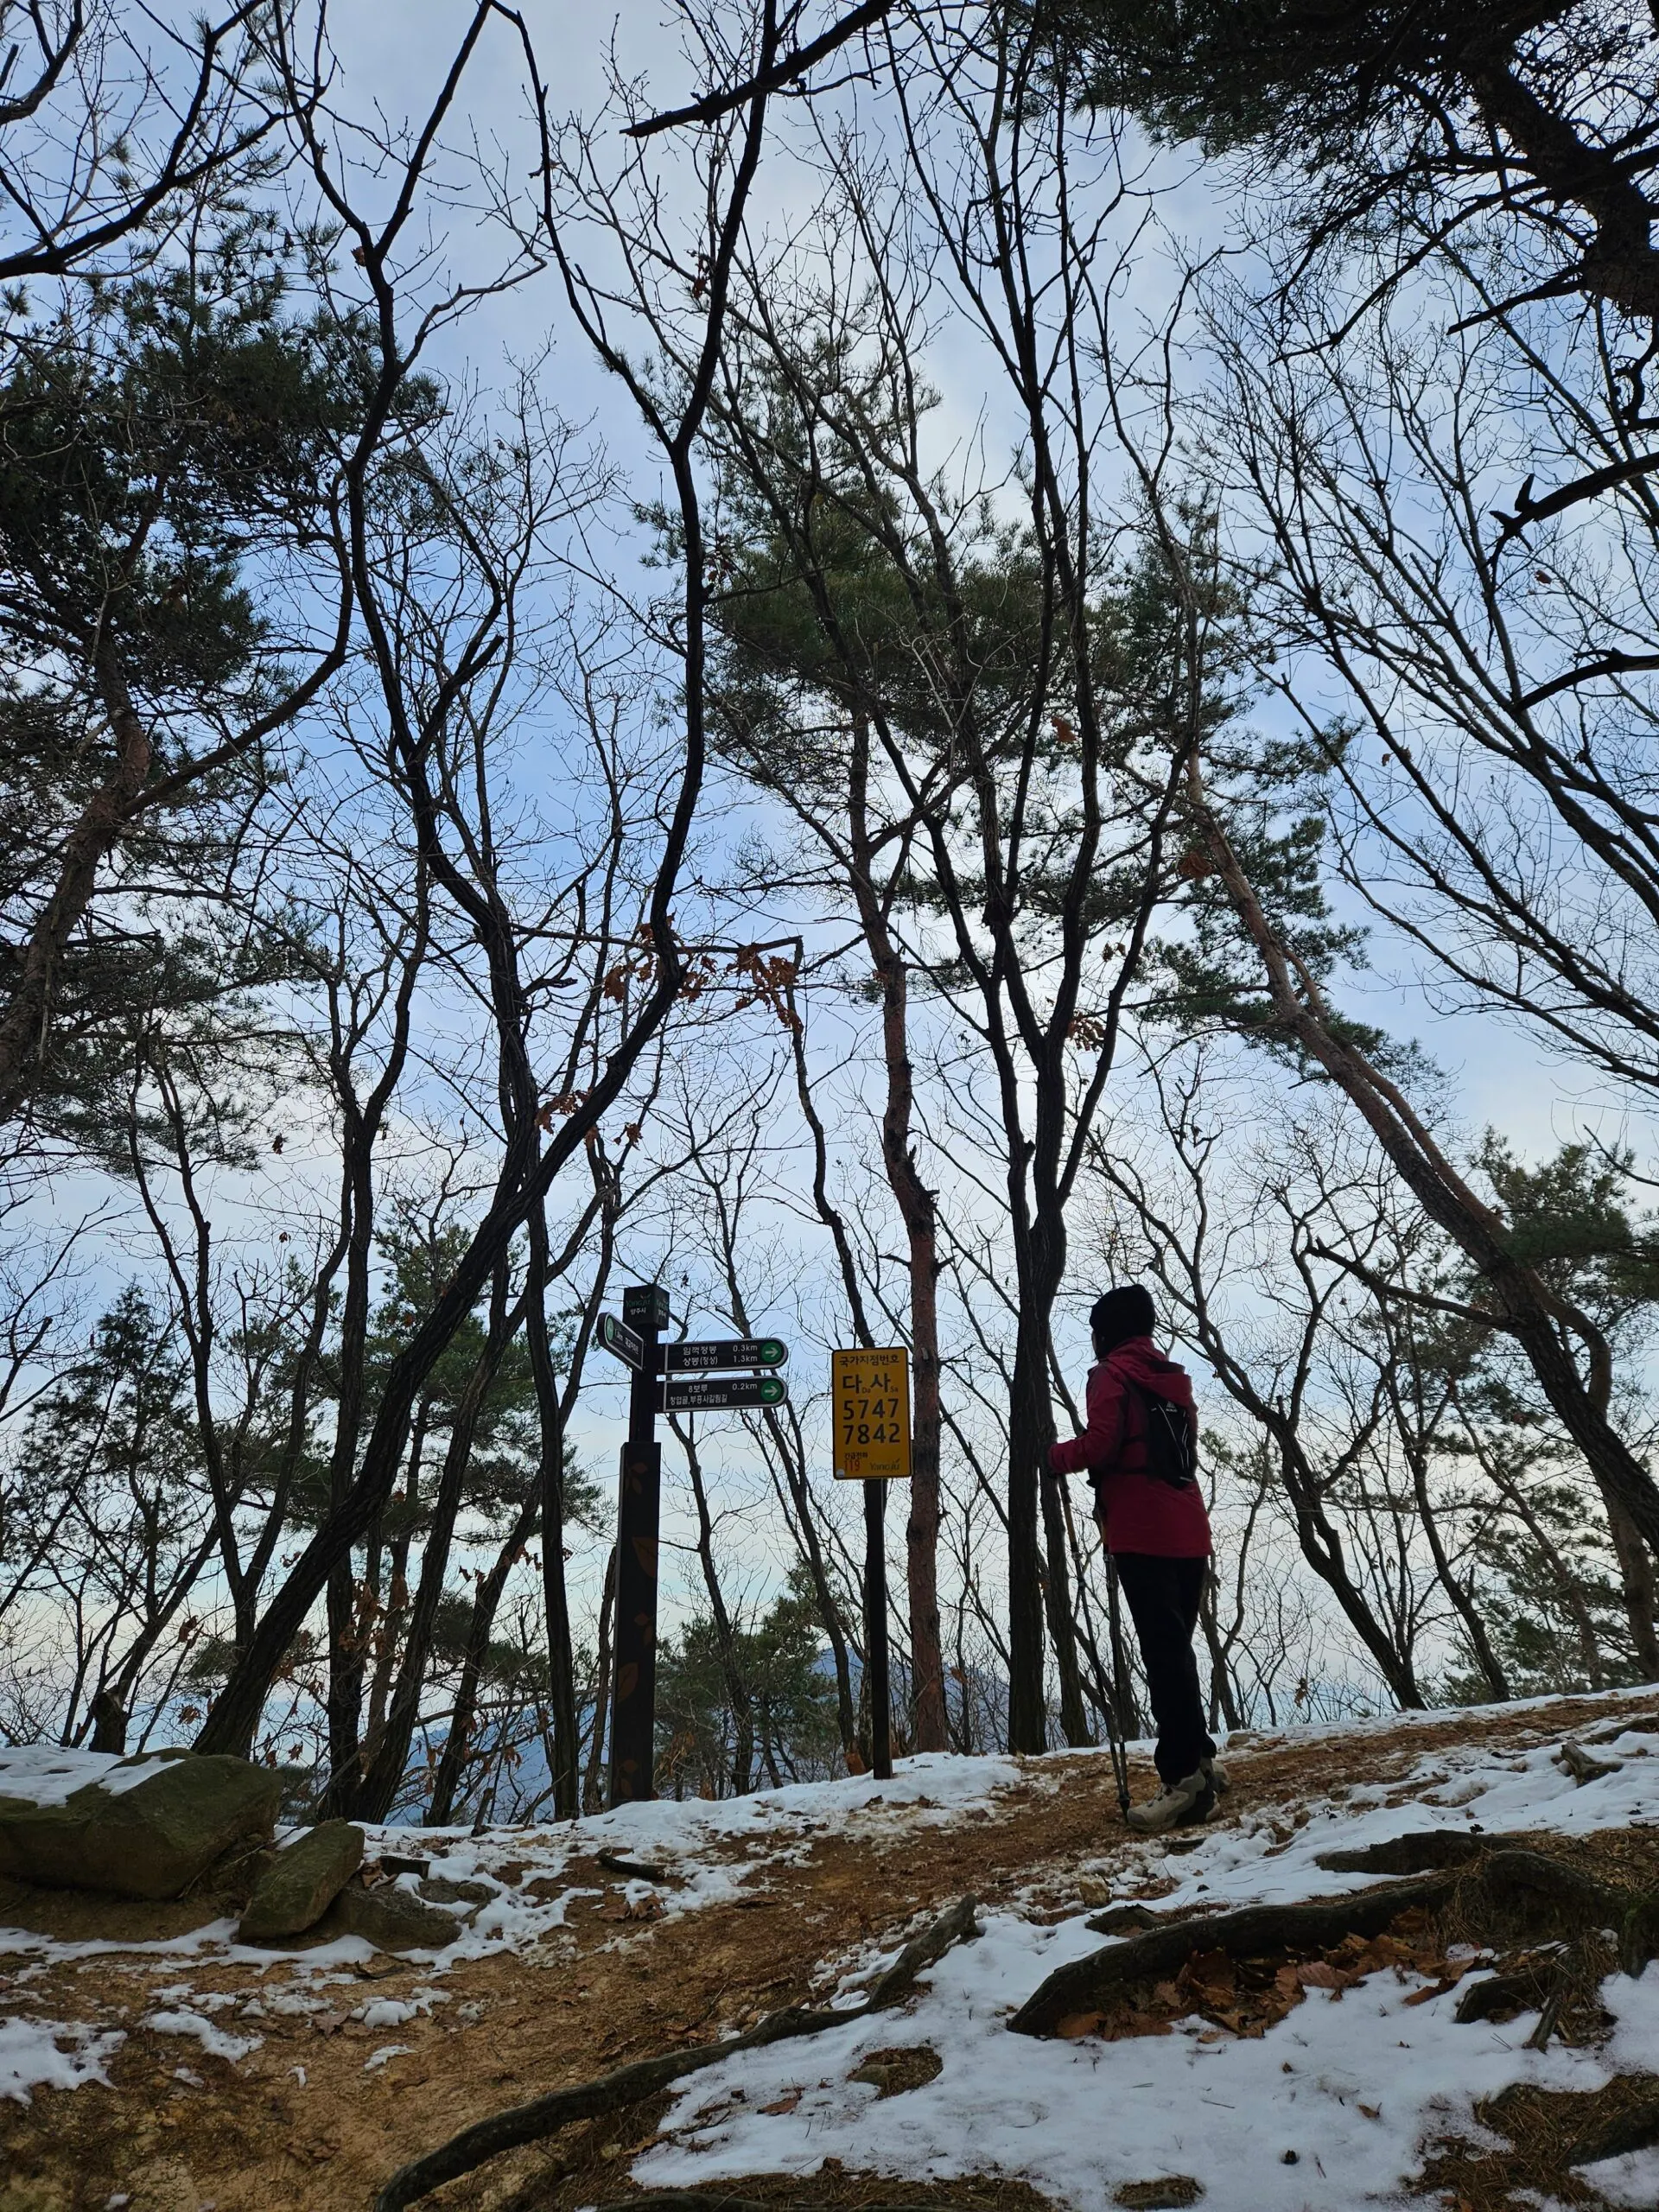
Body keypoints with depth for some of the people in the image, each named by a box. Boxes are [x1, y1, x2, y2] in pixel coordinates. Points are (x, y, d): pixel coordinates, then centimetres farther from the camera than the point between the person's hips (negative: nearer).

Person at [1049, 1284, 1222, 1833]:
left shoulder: (1112, 1375, -3)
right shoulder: (1175, 1380, 20)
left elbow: (1098, 1444, -16)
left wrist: (1055, 1456, 2)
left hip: (1142, 1534, -8)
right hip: (1189, 1532, 8)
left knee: (1163, 1653, -9)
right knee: (1178, 1649, 17)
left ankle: (1184, 1779, -11)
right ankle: (1199, 1760, 24)